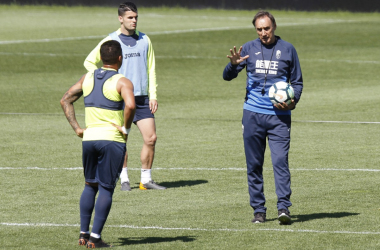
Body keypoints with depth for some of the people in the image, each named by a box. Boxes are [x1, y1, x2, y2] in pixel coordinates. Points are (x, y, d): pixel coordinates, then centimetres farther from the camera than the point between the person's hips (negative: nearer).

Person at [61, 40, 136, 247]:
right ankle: (95, 238, -3)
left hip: (89, 138, 5)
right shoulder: (122, 82, -8)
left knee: (90, 185, 19)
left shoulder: (87, 78, 9)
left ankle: (83, 234, 15)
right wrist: (126, 128, -12)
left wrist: (76, 127, 11)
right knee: (106, 188, 1)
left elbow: (65, 101, 12)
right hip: (112, 139, -5)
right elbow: (130, 105, -27)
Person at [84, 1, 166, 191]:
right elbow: (89, 62, 7)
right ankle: (124, 179, 10)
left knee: (151, 138, -4)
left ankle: (146, 180, 6)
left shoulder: (144, 40, 9)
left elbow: (151, 69, 12)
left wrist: (153, 95, 4)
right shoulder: (111, 41, -1)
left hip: (142, 98, 3)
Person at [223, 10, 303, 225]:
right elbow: (227, 76, 8)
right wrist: (234, 64, -15)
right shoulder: (249, 48, 9)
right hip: (253, 114, 2)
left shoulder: (287, 50, 7)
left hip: (279, 116, -2)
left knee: (280, 161, -13)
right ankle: (259, 210, 10)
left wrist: (292, 101, -7)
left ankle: (284, 208, -16)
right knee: (254, 164, 3)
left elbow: (297, 82, 13)